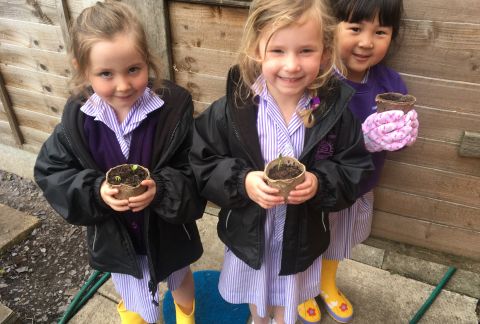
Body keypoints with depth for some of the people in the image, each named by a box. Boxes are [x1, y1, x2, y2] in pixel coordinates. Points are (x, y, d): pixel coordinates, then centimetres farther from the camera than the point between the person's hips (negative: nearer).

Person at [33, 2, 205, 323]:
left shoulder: (175, 106, -24)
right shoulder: (77, 117, -16)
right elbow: (52, 173, -8)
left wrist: (161, 190, -38)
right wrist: (96, 192, -26)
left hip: (168, 229, 0)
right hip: (115, 236, 1)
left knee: (180, 279, 32)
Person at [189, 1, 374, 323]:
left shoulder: (335, 111, -18)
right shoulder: (231, 109, -21)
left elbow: (356, 170, -9)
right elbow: (200, 164, -14)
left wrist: (321, 183, -27)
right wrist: (241, 182, -30)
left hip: (301, 237, 0)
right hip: (248, 234, 1)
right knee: (255, 297, 31)